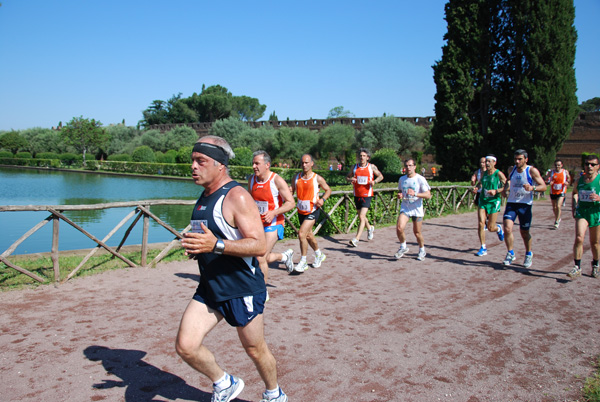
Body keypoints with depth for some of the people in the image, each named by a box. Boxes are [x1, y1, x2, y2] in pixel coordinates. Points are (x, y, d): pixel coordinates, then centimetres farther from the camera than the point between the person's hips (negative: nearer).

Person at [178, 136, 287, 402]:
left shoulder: (237, 197, -18)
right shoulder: (205, 196, 9)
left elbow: (259, 246, -25)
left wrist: (216, 245, -34)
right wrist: (196, 247, 7)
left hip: (243, 290, -7)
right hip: (209, 290, 8)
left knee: (255, 350, 10)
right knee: (185, 346, -2)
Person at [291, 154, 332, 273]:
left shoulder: (317, 178, -7)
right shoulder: (296, 177, 3)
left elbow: (328, 190, 5)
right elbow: (291, 192, 7)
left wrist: (323, 199, -13)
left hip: (313, 211, -5)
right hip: (301, 211, 5)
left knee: (301, 234, -18)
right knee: (308, 235, 18)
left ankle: (303, 262, -4)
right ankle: (319, 255, 43)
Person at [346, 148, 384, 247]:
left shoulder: (372, 167, -2)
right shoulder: (355, 167, 4)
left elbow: (380, 176, 9)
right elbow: (347, 177, 13)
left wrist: (374, 181, -12)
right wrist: (350, 179, -11)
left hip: (367, 195, -4)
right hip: (357, 195, 4)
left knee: (362, 217, -16)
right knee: (361, 216, 18)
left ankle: (356, 239, -18)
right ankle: (370, 228, 48)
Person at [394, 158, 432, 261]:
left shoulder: (420, 179, -8)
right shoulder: (402, 179, 6)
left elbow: (428, 195, -13)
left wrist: (415, 194, -28)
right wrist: (399, 195, -1)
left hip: (417, 209, -3)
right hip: (405, 208, 3)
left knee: (417, 232, 6)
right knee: (399, 228, -17)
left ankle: (422, 250, 32)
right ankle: (403, 247, 7)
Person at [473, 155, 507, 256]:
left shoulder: (499, 174, -8)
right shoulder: (484, 173, 7)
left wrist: (496, 191, -23)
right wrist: (476, 187, 3)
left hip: (494, 202, -4)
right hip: (482, 201, 4)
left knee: (490, 228, 0)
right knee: (481, 224, -8)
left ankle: (498, 228, 38)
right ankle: (483, 248, 2)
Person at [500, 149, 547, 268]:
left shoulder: (532, 171, -7)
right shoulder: (511, 169, 7)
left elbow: (544, 186, -10)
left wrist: (532, 188, -28)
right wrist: (505, 189, 9)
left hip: (525, 204, -3)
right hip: (511, 203, 3)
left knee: (524, 232, 6)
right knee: (507, 228, -14)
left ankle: (529, 254, 31)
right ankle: (510, 254, 2)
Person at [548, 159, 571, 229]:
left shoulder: (565, 172, -2)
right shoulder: (551, 172, -2)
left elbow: (569, 178, 13)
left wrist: (567, 182, -9)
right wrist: (549, 182, -18)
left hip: (561, 192, -2)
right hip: (553, 192, 2)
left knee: (558, 206, -17)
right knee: (554, 207, 13)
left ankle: (557, 222, -6)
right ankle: (557, 218, 39)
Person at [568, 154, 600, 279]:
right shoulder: (579, 179, 5)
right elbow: (575, 192, 25)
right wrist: (574, 204, 10)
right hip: (581, 212, 2)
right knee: (579, 238, -16)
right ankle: (577, 267, -11)